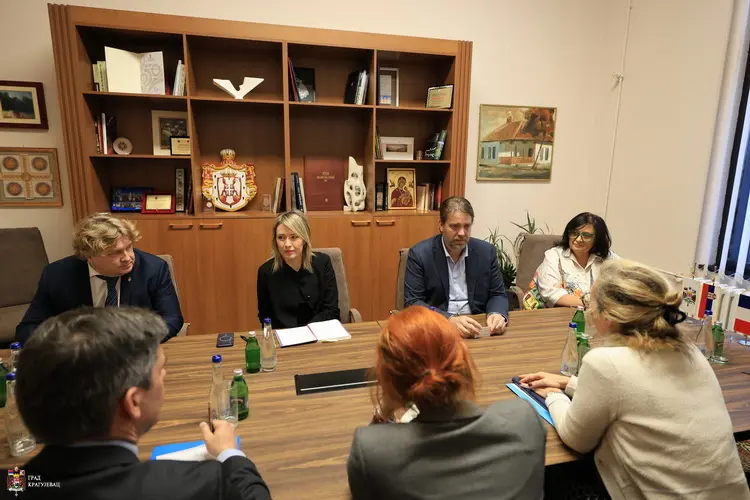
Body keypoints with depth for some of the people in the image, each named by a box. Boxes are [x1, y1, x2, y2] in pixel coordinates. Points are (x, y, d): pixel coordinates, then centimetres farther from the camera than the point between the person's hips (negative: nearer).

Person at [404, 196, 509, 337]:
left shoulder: (486, 251, 2)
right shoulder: (419, 254, -8)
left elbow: (497, 294, 8)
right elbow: (412, 303, -11)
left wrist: (497, 314, -15)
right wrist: (450, 320, -26)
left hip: (477, 328, 3)